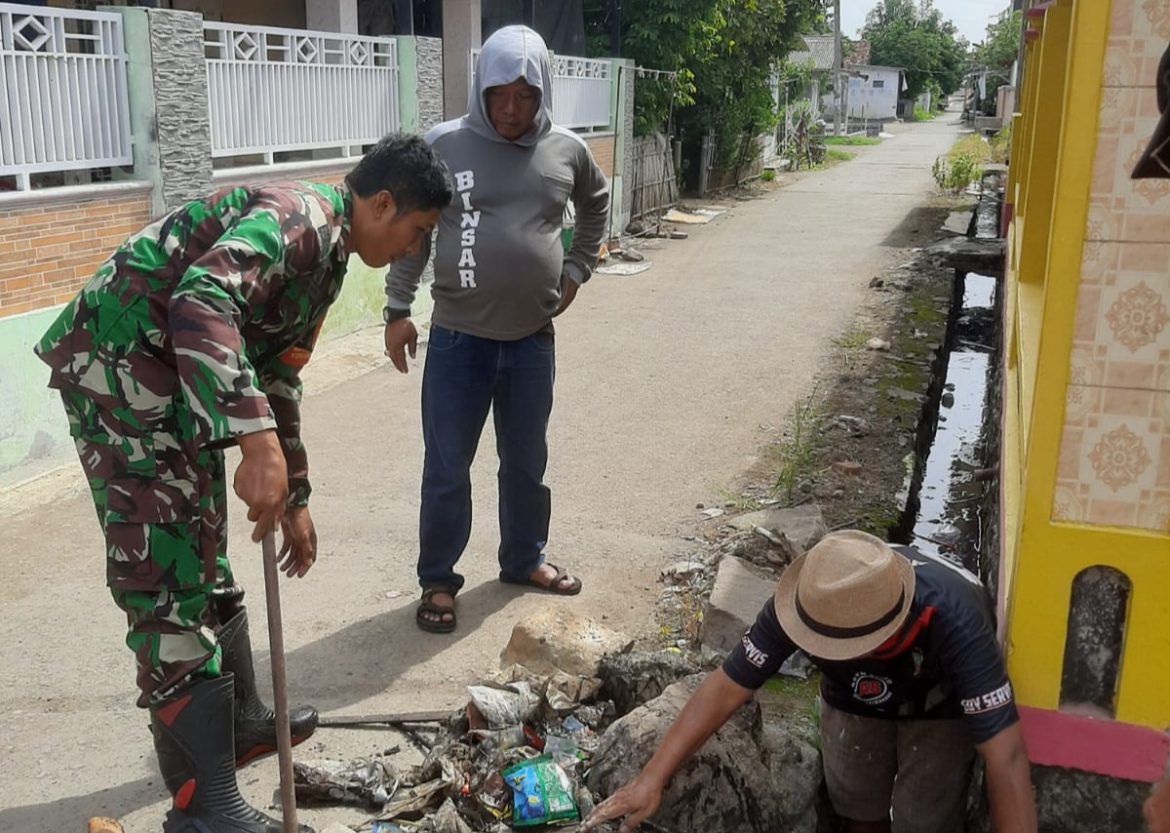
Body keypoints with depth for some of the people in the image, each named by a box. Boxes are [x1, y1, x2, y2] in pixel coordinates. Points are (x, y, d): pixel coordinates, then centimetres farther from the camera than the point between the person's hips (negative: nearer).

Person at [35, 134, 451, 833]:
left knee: (205, 560, 19)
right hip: (119, 363, -10)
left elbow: (279, 381, 25)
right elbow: (200, 302, -34)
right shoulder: (299, 215, -16)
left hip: (172, 381, 11)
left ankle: (241, 722, 37)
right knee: (169, 582, -8)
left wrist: (294, 499, 28)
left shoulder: (326, 257, 17)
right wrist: (255, 439, -42)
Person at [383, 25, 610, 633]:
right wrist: (398, 310, -1)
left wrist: (576, 269, 14)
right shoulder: (444, 145, -7)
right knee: (447, 468, 5)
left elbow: (596, 205, 21)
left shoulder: (566, 150, 1)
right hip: (457, 339, -2)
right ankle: (437, 580, 22)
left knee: (527, 461, 17)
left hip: (533, 340, 3)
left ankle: (524, 560, 37)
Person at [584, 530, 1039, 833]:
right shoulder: (806, 606, -38)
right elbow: (726, 687, -30)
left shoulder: (954, 622, -46)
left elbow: (1005, 756, -44)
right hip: (855, 697, 3)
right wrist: (651, 779, -32)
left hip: (940, 706, -2)